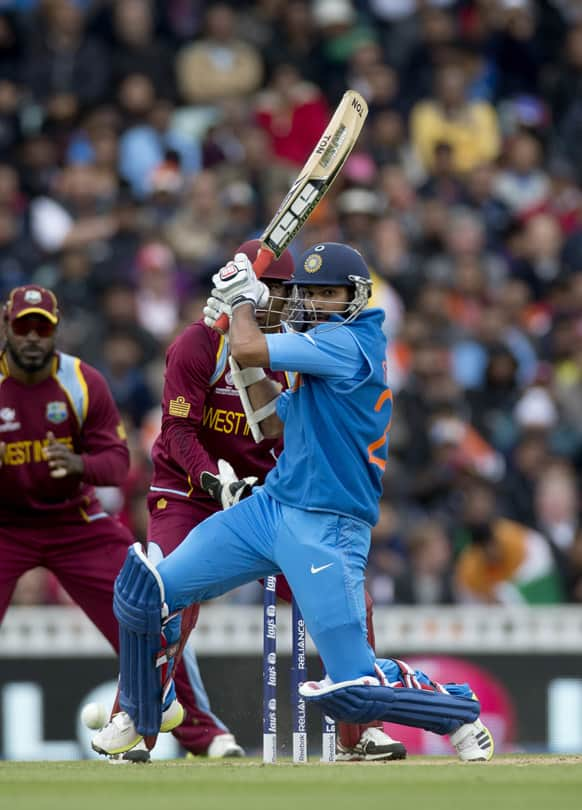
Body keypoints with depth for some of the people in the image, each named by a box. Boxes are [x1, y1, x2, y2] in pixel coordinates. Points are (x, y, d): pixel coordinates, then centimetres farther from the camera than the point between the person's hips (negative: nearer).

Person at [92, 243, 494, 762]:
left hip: (326, 531, -9)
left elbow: (249, 350, -21)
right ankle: (144, 714, 23)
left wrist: (243, 301, -1)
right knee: (147, 588, 3)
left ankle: (464, 715, 11)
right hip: (272, 507, 9)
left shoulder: (348, 343, -15)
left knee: (354, 687, -13)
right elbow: (275, 424, 22)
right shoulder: (325, 351, 15)